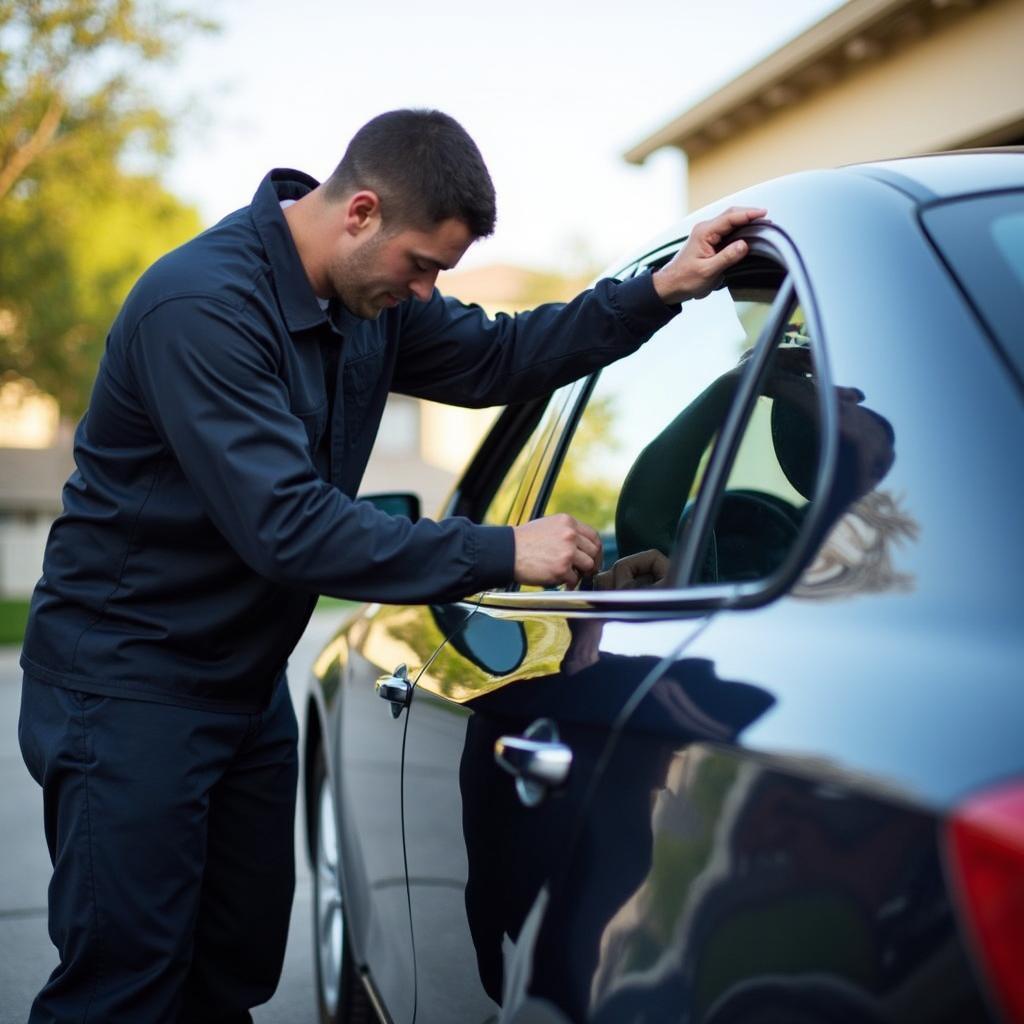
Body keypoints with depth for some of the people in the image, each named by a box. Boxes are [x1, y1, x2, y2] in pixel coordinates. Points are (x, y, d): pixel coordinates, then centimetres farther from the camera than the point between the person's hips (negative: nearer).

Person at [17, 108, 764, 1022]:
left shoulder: (370, 297, 2)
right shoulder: (202, 307, -24)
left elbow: (493, 358, 12)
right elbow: (285, 528, -31)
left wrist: (662, 291, 2)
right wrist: (502, 553, -27)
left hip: (247, 677, 8)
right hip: (129, 680, -8)